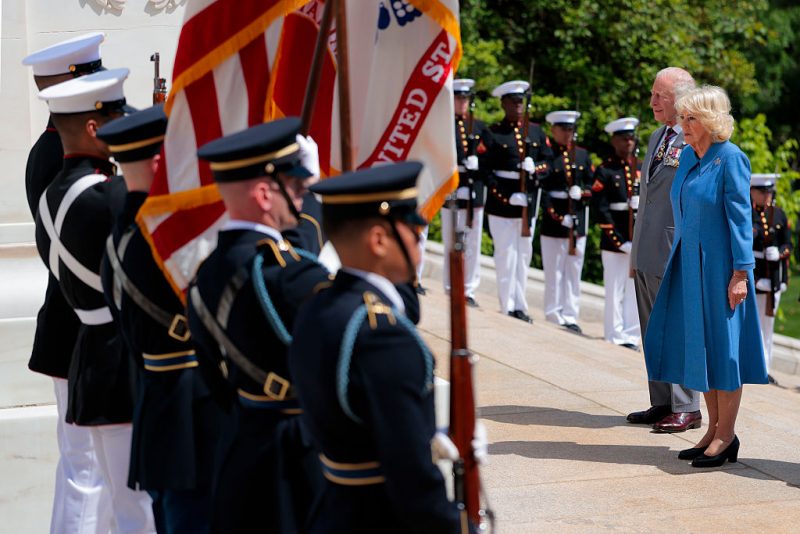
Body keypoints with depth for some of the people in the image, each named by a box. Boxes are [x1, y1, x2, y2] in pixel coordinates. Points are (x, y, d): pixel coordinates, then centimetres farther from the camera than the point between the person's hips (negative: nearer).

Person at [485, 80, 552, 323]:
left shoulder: (536, 131, 11)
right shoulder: (493, 133, -4)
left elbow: (549, 161, 12)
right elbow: (486, 171, -8)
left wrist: (535, 168, -12)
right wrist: (508, 198, -17)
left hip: (529, 201, 5)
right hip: (502, 202, -5)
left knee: (524, 254, 9)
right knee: (507, 255, -3)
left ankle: (519, 304, 17)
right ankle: (510, 306, 2)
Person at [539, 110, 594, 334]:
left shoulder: (582, 154, 12)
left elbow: (592, 185, 13)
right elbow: (541, 190, -10)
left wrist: (581, 192, -9)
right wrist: (558, 217, -18)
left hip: (578, 221, 5)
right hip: (553, 219, -5)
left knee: (574, 271, 7)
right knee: (554, 272, 1)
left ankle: (570, 317, 12)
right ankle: (555, 318, 7)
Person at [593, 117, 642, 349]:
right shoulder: (605, 171, -2)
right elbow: (602, 210, -7)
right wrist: (619, 241, -13)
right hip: (614, 240, -4)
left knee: (636, 290, 4)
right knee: (615, 291, 1)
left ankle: (631, 336, 10)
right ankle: (615, 337, 8)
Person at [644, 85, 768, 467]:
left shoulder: (730, 159, -13)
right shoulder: (687, 156, 9)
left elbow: (740, 219, -14)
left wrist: (741, 273, -17)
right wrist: (676, 261, 17)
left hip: (719, 265, -8)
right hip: (689, 264, 8)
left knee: (721, 344, -2)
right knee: (697, 345, 10)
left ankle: (726, 435, 7)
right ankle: (714, 429, 19)